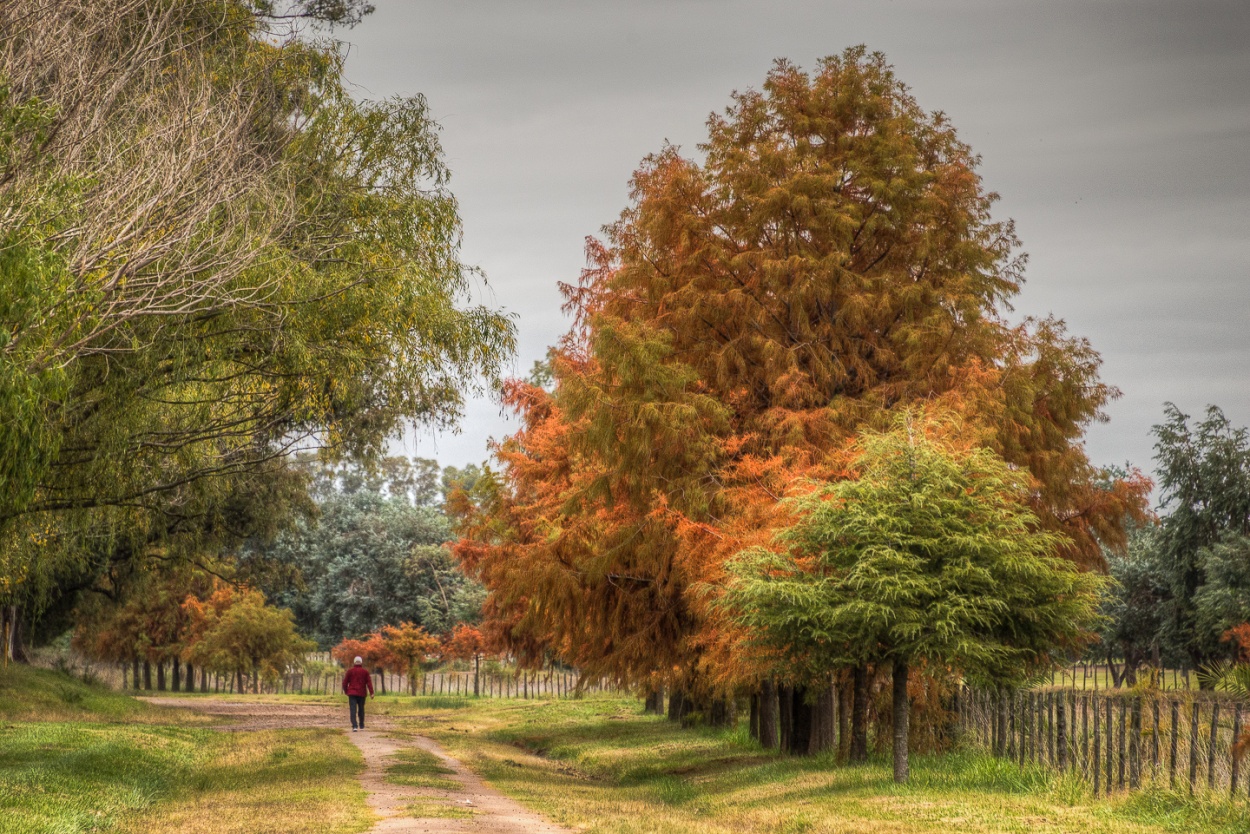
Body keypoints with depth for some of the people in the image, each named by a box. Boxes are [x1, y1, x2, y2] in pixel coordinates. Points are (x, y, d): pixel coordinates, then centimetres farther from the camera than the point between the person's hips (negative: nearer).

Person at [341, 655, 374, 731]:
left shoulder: (350, 671, 2)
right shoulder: (365, 672, 4)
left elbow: (345, 682, 3)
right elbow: (369, 682, -4)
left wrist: (346, 691, 18)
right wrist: (371, 693, -7)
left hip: (352, 693, -2)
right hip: (362, 694, 2)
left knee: (353, 710, -8)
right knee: (361, 709, 16)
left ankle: (354, 726, -22)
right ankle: (361, 726, 23)